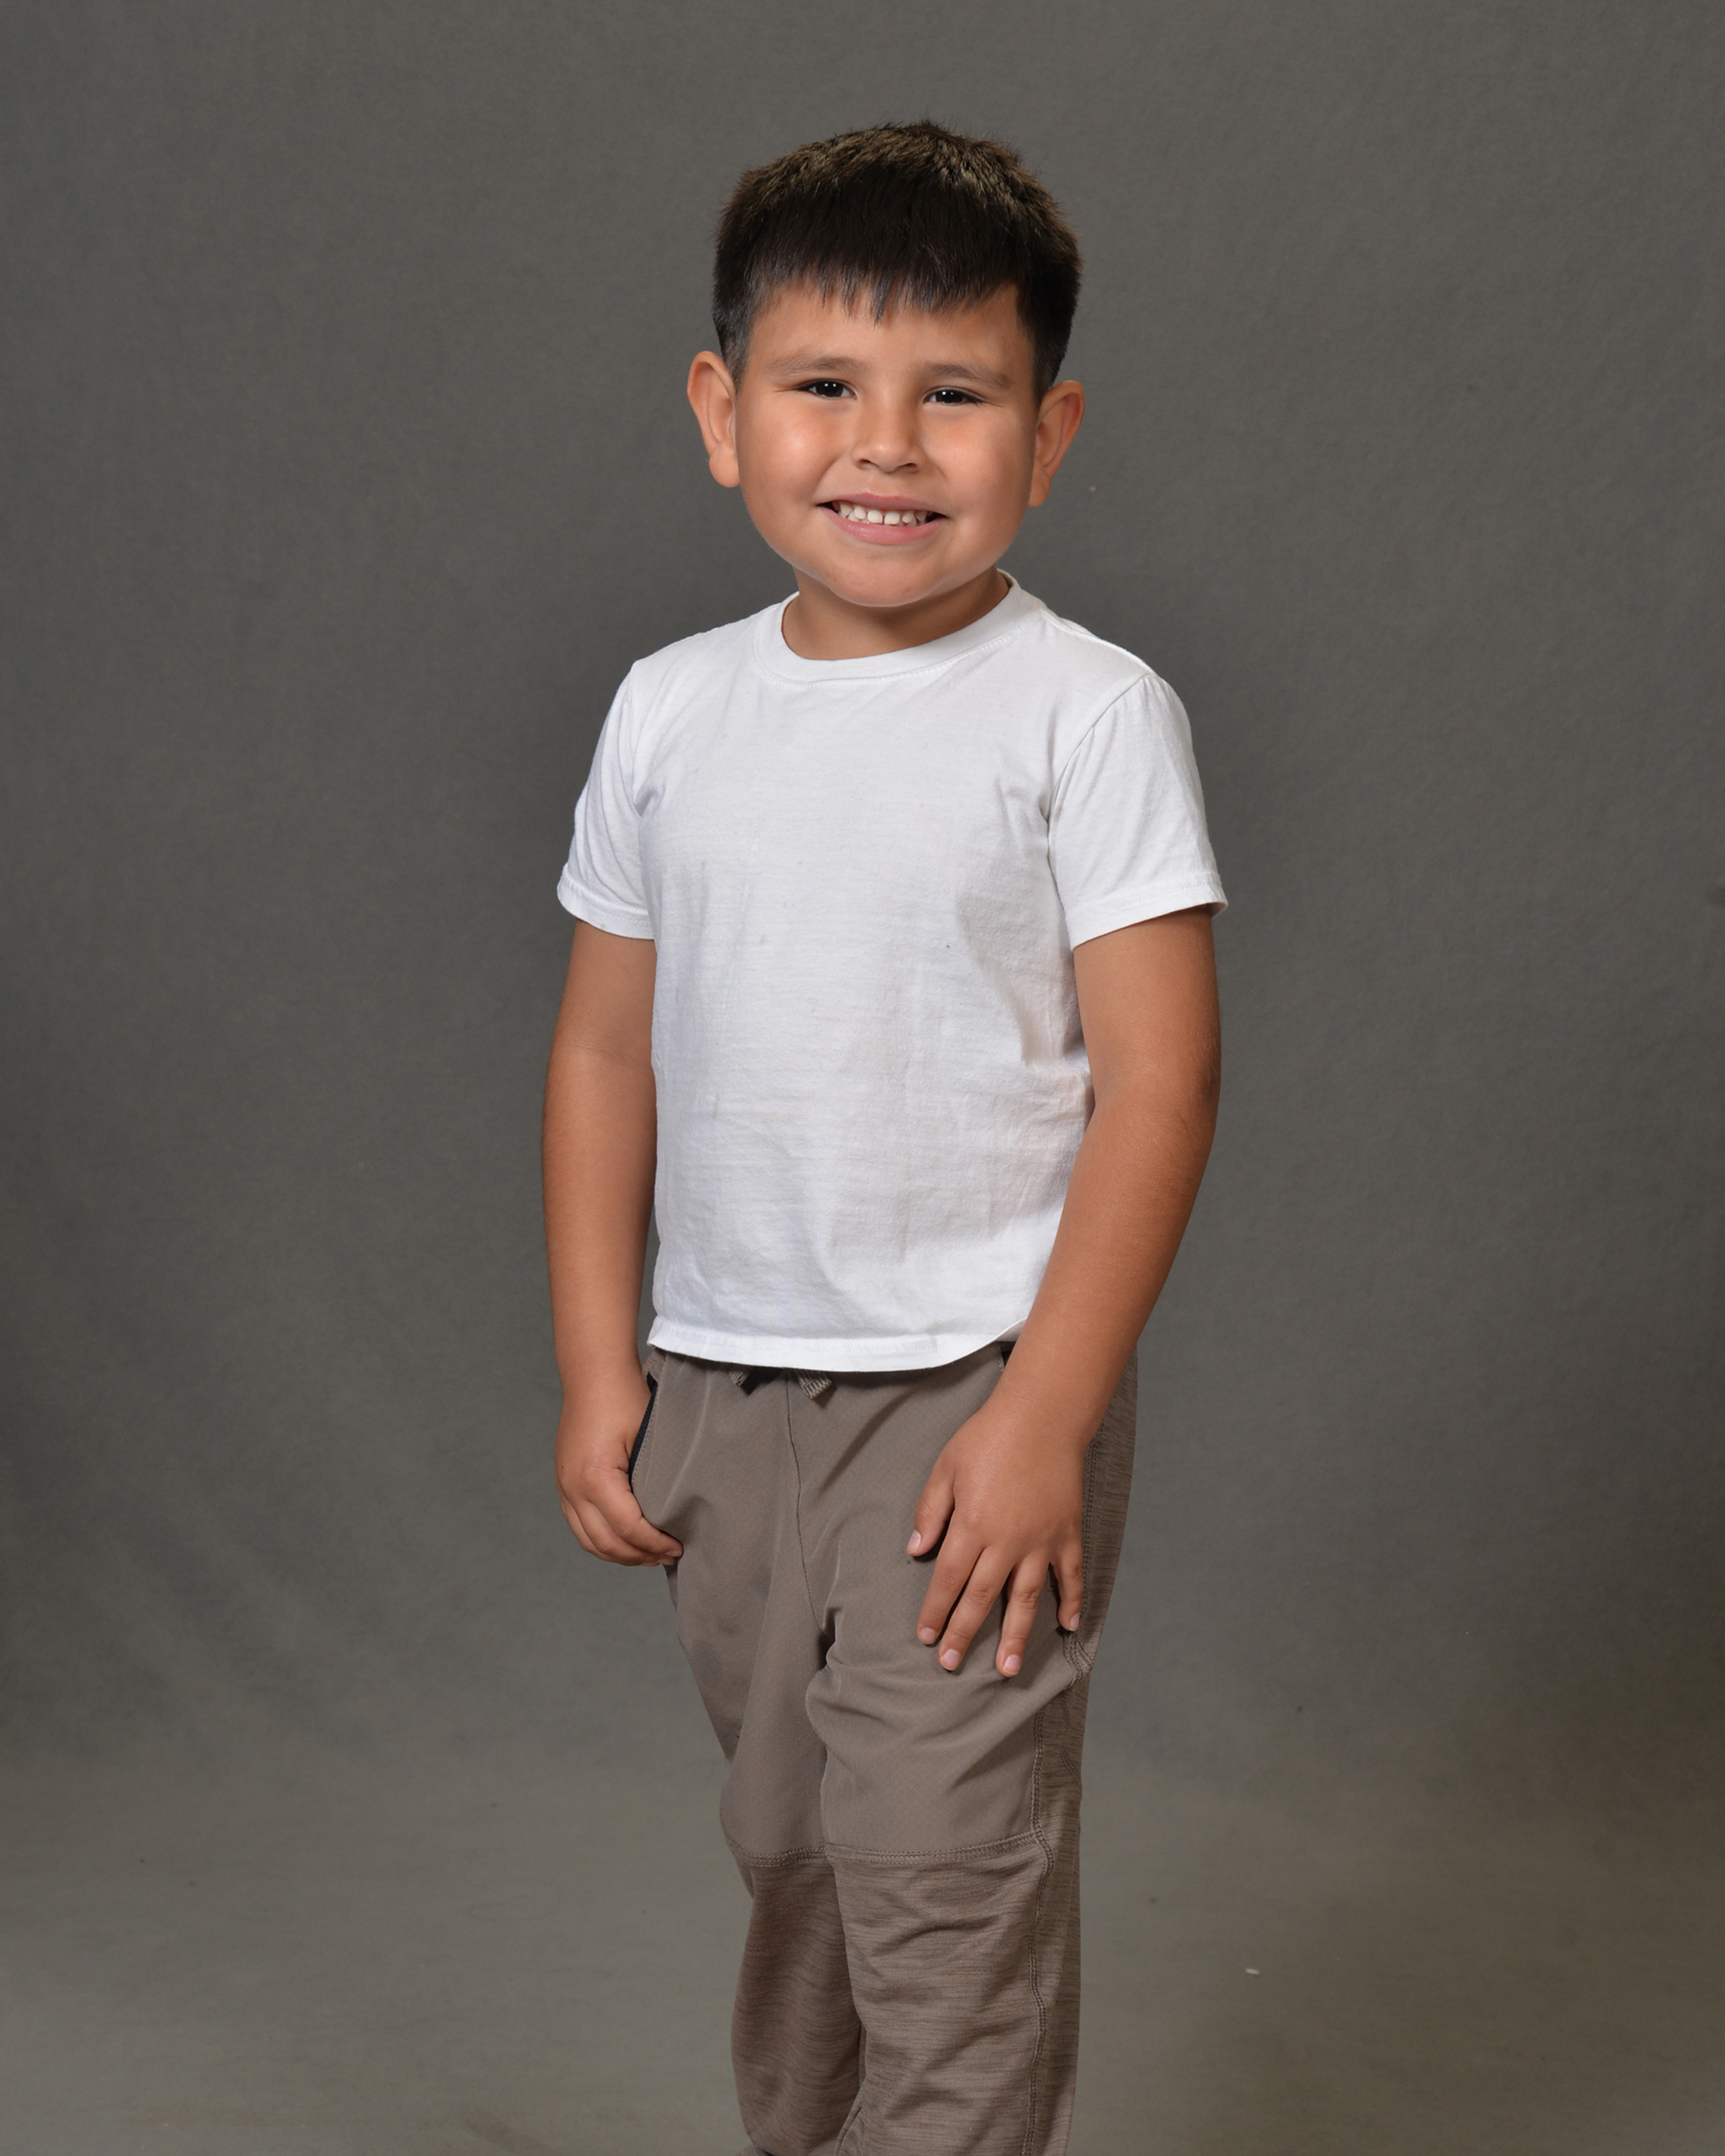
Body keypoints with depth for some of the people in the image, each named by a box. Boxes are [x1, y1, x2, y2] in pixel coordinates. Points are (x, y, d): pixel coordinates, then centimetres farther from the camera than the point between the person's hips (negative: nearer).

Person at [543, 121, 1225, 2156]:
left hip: (976, 1392, -5)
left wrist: (1046, 1415, -16)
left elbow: (1157, 1075, -13)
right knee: (794, 1856, 20)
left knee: (945, 1885, -3)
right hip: (722, 1395, 5)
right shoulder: (670, 709, 4)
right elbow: (607, 1047, 10)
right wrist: (597, 1371, 6)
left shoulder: (1084, 711, -10)